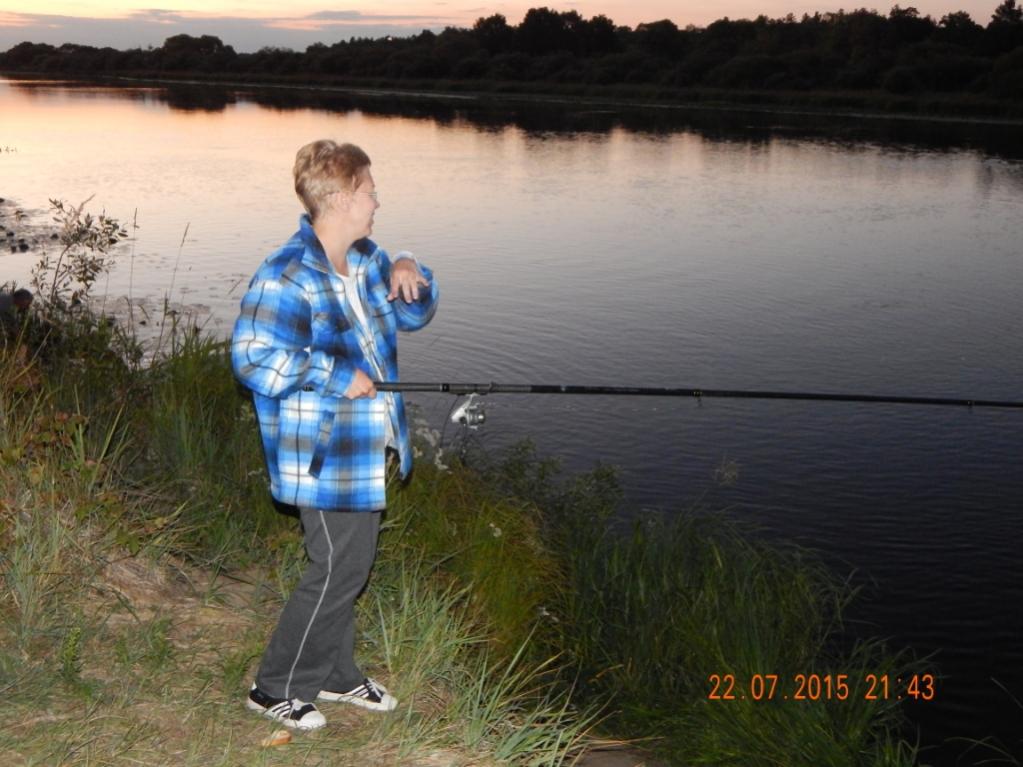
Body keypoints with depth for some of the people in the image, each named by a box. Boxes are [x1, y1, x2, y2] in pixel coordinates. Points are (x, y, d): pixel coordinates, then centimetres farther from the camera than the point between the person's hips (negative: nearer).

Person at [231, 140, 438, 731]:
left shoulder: (366, 260, 7)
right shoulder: (288, 277, -22)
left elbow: (415, 314, 19)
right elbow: (254, 356, -27)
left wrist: (409, 273, -3)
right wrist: (337, 377, -23)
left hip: (369, 448, 9)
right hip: (323, 454, -9)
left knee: (354, 564, 18)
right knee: (336, 570, -4)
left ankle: (336, 674, 35)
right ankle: (277, 688, 13)